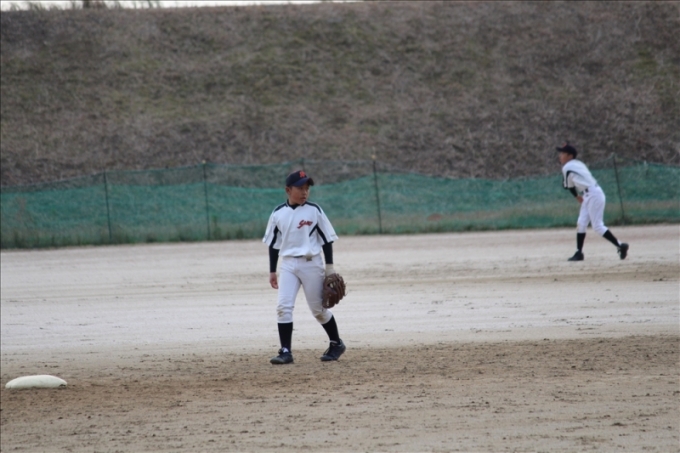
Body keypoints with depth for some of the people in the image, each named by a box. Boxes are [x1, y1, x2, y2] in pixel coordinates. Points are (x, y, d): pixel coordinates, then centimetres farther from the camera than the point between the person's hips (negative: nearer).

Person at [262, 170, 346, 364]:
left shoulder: (314, 211, -3)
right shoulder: (278, 214, 3)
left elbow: (327, 239, 1)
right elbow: (273, 243, 10)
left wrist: (329, 268, -3)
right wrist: (272, 271, 9)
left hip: (311, 263, -2)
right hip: (288, 264, 2)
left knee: (318, 308, 5)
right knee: (284, 306, -10)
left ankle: (336, 344, 24)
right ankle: (286, 351, -9)